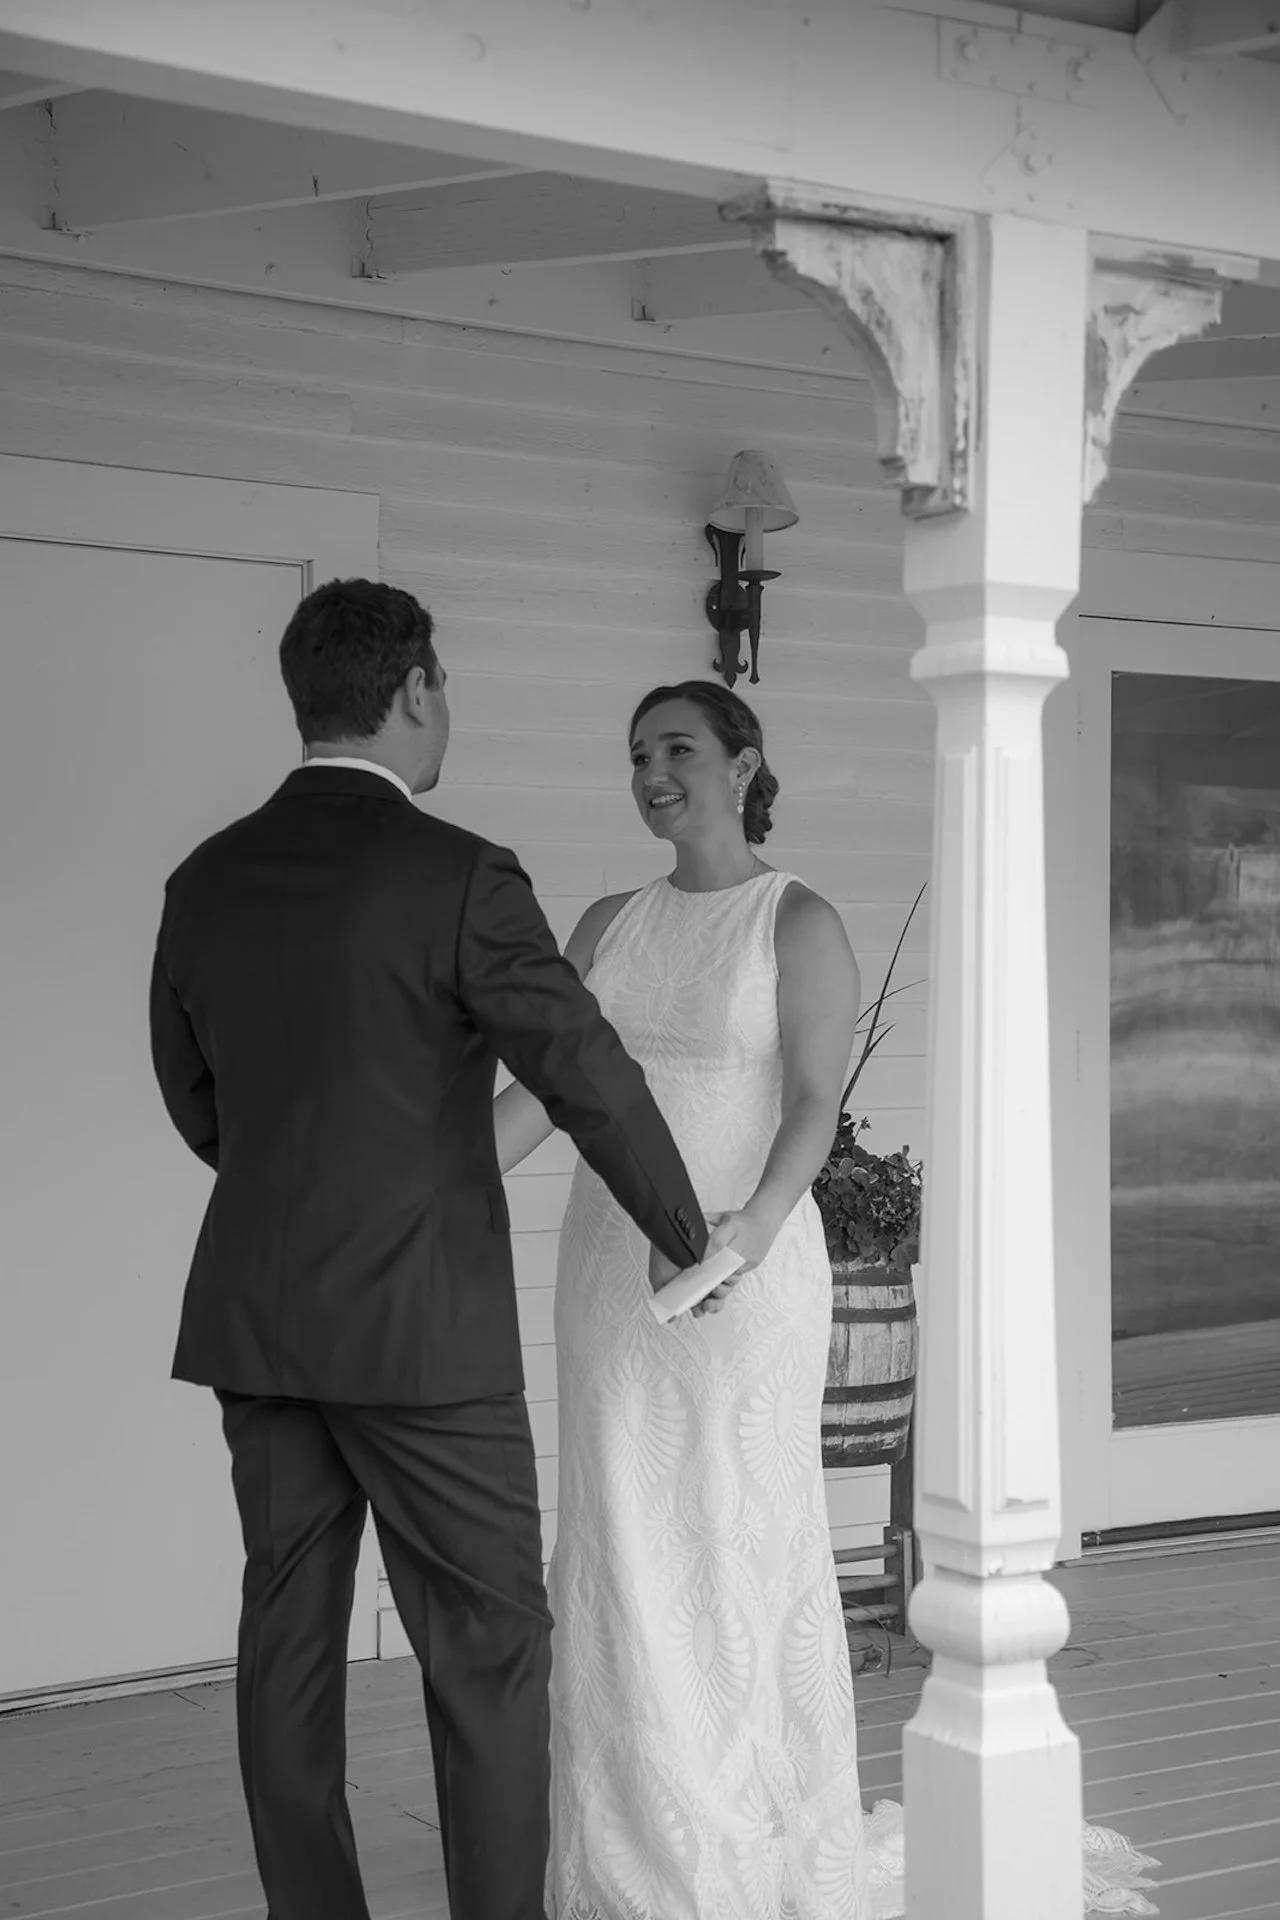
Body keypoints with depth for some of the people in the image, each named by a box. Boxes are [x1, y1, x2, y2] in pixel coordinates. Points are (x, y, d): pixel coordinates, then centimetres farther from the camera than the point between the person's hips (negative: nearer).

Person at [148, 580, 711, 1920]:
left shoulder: (205, 882, 4)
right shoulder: (458, 878, -14)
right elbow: (593, 1083, -11)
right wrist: (683, 1238, 4)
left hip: (255, 1317, 6)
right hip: (421, 1324, -6)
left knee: (291, 1633, 10)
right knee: (488, 1641, 4)